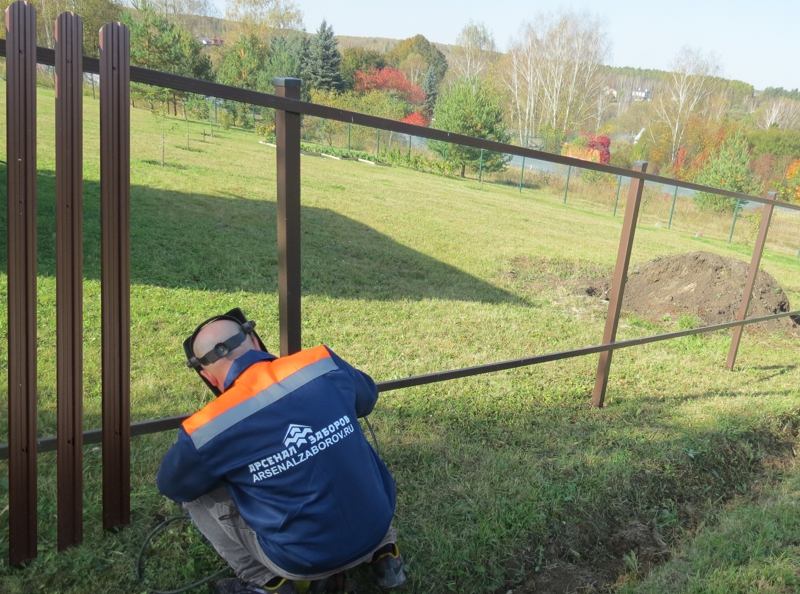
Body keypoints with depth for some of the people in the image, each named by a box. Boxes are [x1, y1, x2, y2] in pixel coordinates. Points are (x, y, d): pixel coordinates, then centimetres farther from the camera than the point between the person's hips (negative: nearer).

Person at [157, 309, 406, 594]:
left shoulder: (207, 432, -16)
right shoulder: (322, 364, -11)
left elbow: (172, 487, 6)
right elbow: (367, 397, 12)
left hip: (304, 560, -3)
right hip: (375, 530, 4)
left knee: (195, 494, 9)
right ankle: (384, 550, 23)